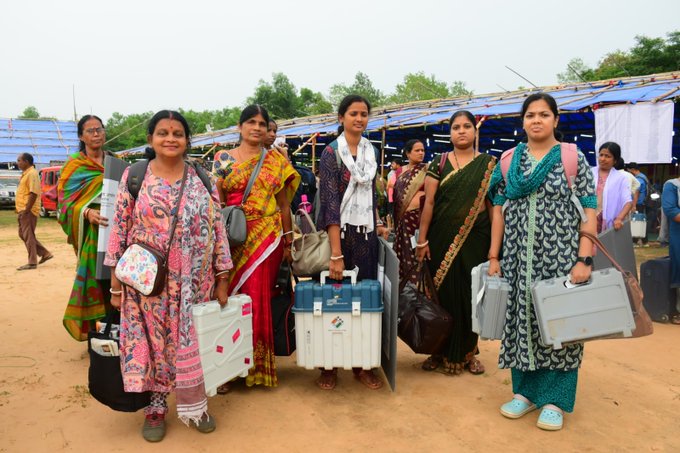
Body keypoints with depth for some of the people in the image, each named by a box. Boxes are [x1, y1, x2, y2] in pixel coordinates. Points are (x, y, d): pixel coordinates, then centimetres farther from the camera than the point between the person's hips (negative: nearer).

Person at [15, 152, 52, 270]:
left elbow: (33, 193, -22)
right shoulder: (25, 173, 17)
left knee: (28, 236, -5)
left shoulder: (32, 173, -14)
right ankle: (45, 254, 18)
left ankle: (32, 263, 2)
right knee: (23, 234, 14)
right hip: (22, 210, 10)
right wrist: (20, 210, 19)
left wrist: (26, 210, -23)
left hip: (28, 211, -10)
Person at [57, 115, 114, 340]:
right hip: (91, 230, -4)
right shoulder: (74, 166, 0)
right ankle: (93, 330, 8)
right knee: (95, 278, -4)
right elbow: (66, 202, -6)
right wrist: (87, 213, -25)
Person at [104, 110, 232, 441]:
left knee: (192, 341, 9)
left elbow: (217, 228, 1)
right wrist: (115, 283, -3)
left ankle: (193, 402, 29)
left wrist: (222, 279, -1)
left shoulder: (202, 179, 1)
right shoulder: (133, 176, -2)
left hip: (194, 283, 1)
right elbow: (119, 230, -1)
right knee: (153, 341, 9)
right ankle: (156, 406, 28)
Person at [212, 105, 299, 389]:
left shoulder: (277, 161, 8)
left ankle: (259, 367, 17)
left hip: (268, 238, 0)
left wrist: (288, 242, 8)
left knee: (259, 300, 0)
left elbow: (284, 204, 9)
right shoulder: (223, 158, 7)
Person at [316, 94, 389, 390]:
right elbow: (330, 202, -15)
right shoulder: (332, 152, -8)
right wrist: (336, 253, -21)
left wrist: (377, 223, 9)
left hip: (366, 233, 5)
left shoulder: (371, 150, 10)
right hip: (340, 232, -5)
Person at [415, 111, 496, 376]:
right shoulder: (439, 163, 3)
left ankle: (467, 352, 23)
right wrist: (421, 240, -7)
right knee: (443, 292, 5)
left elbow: (493, 204, 3)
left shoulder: (488, 164, 5)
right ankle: (442, 352, 20)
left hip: (475, 239, 0)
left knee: (470, 294, 6)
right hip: (442, 239, 0)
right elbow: (428, 202, -2)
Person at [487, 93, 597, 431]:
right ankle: (526, 390, 24)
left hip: (560, 258, -2)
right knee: (521, 320, 8)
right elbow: (499, 211, 8)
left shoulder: (572, 158, 0)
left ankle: (554, 399, 18)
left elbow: (588, 213, -4)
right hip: (519, 259, 3)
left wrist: (585, 260, -12)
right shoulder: (509, 160, 8)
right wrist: (494, 257, 4)